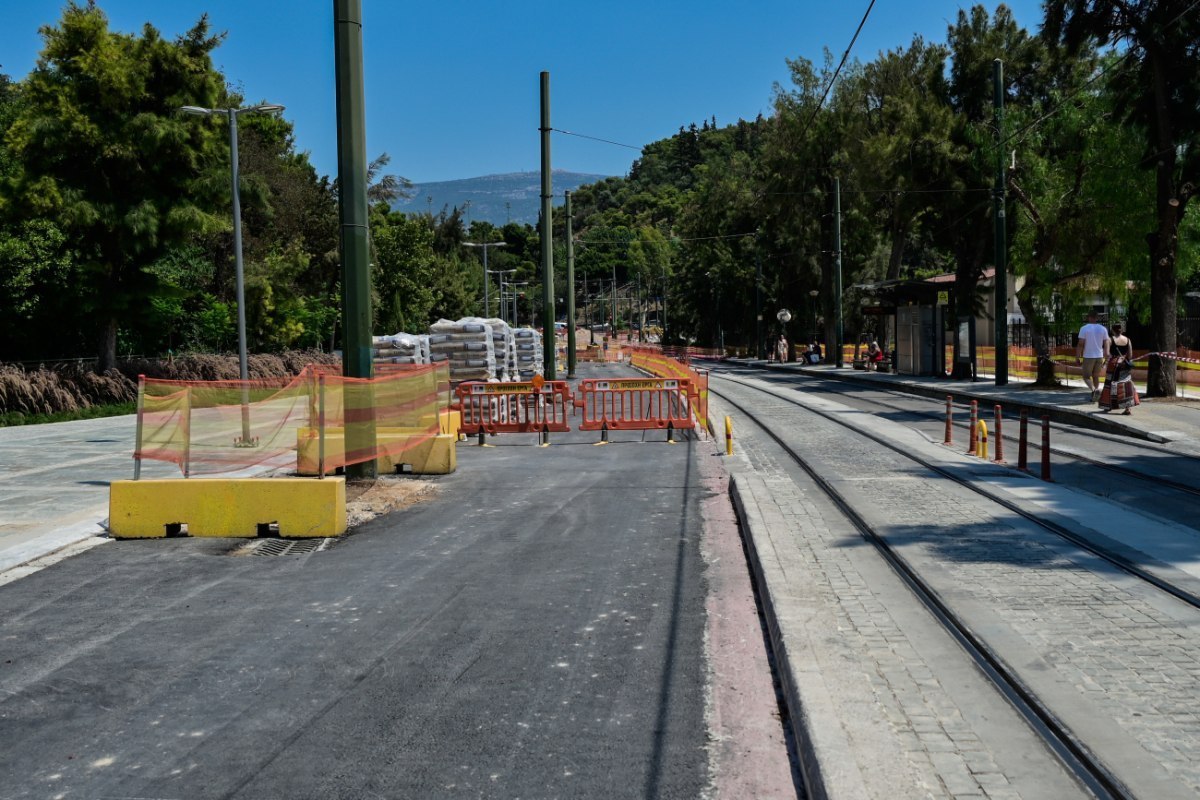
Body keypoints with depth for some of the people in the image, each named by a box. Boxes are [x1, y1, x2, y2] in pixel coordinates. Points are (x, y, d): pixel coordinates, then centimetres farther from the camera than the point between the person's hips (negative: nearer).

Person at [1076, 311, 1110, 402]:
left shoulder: (1084, 329, -8)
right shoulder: (1103, 329, 3)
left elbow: (1080, 344, -11)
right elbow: (1106, 345, 2)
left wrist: (1077, 357, -4)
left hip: (1088, 356, -4)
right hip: (1099, 356, 4)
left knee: (1086, 376, 5)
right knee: (1096, 376, 16)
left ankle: (1094, 390, -21)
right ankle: (1095, 394, 13)